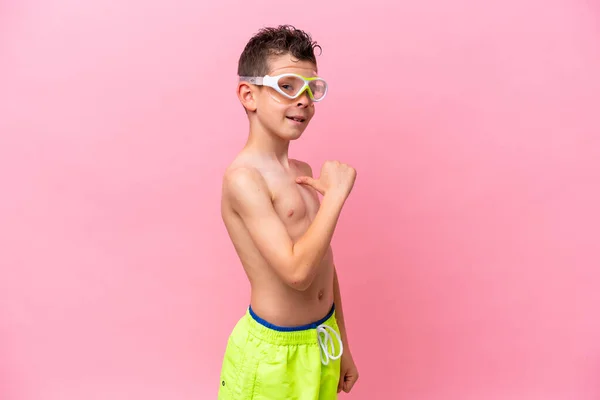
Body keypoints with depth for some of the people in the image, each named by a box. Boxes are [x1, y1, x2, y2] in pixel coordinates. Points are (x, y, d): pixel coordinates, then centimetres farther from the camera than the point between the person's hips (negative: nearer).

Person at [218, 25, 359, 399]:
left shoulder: (303, 171, 5)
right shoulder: (244, 177, -19)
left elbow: (325, 265, 10)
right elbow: (297, 270, -27)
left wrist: (342, 346, 15)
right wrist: (336, 193, -20)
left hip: (323, 341, 7)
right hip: (272, 353, -6)